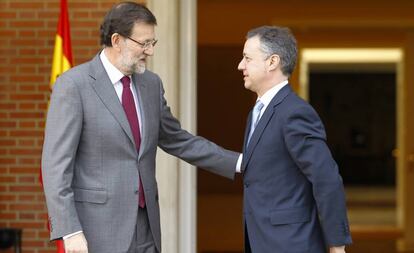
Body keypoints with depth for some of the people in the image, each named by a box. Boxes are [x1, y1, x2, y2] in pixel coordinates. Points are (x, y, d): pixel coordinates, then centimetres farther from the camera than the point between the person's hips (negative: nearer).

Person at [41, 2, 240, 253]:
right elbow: (56, 163, -12)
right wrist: (70, 230, -18)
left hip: (146, 224, 6)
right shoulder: (73, 85, -9)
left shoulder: (151, 83, 10)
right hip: (98, 227, -6)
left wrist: (239, 163, 15)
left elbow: (178, 141, 21)